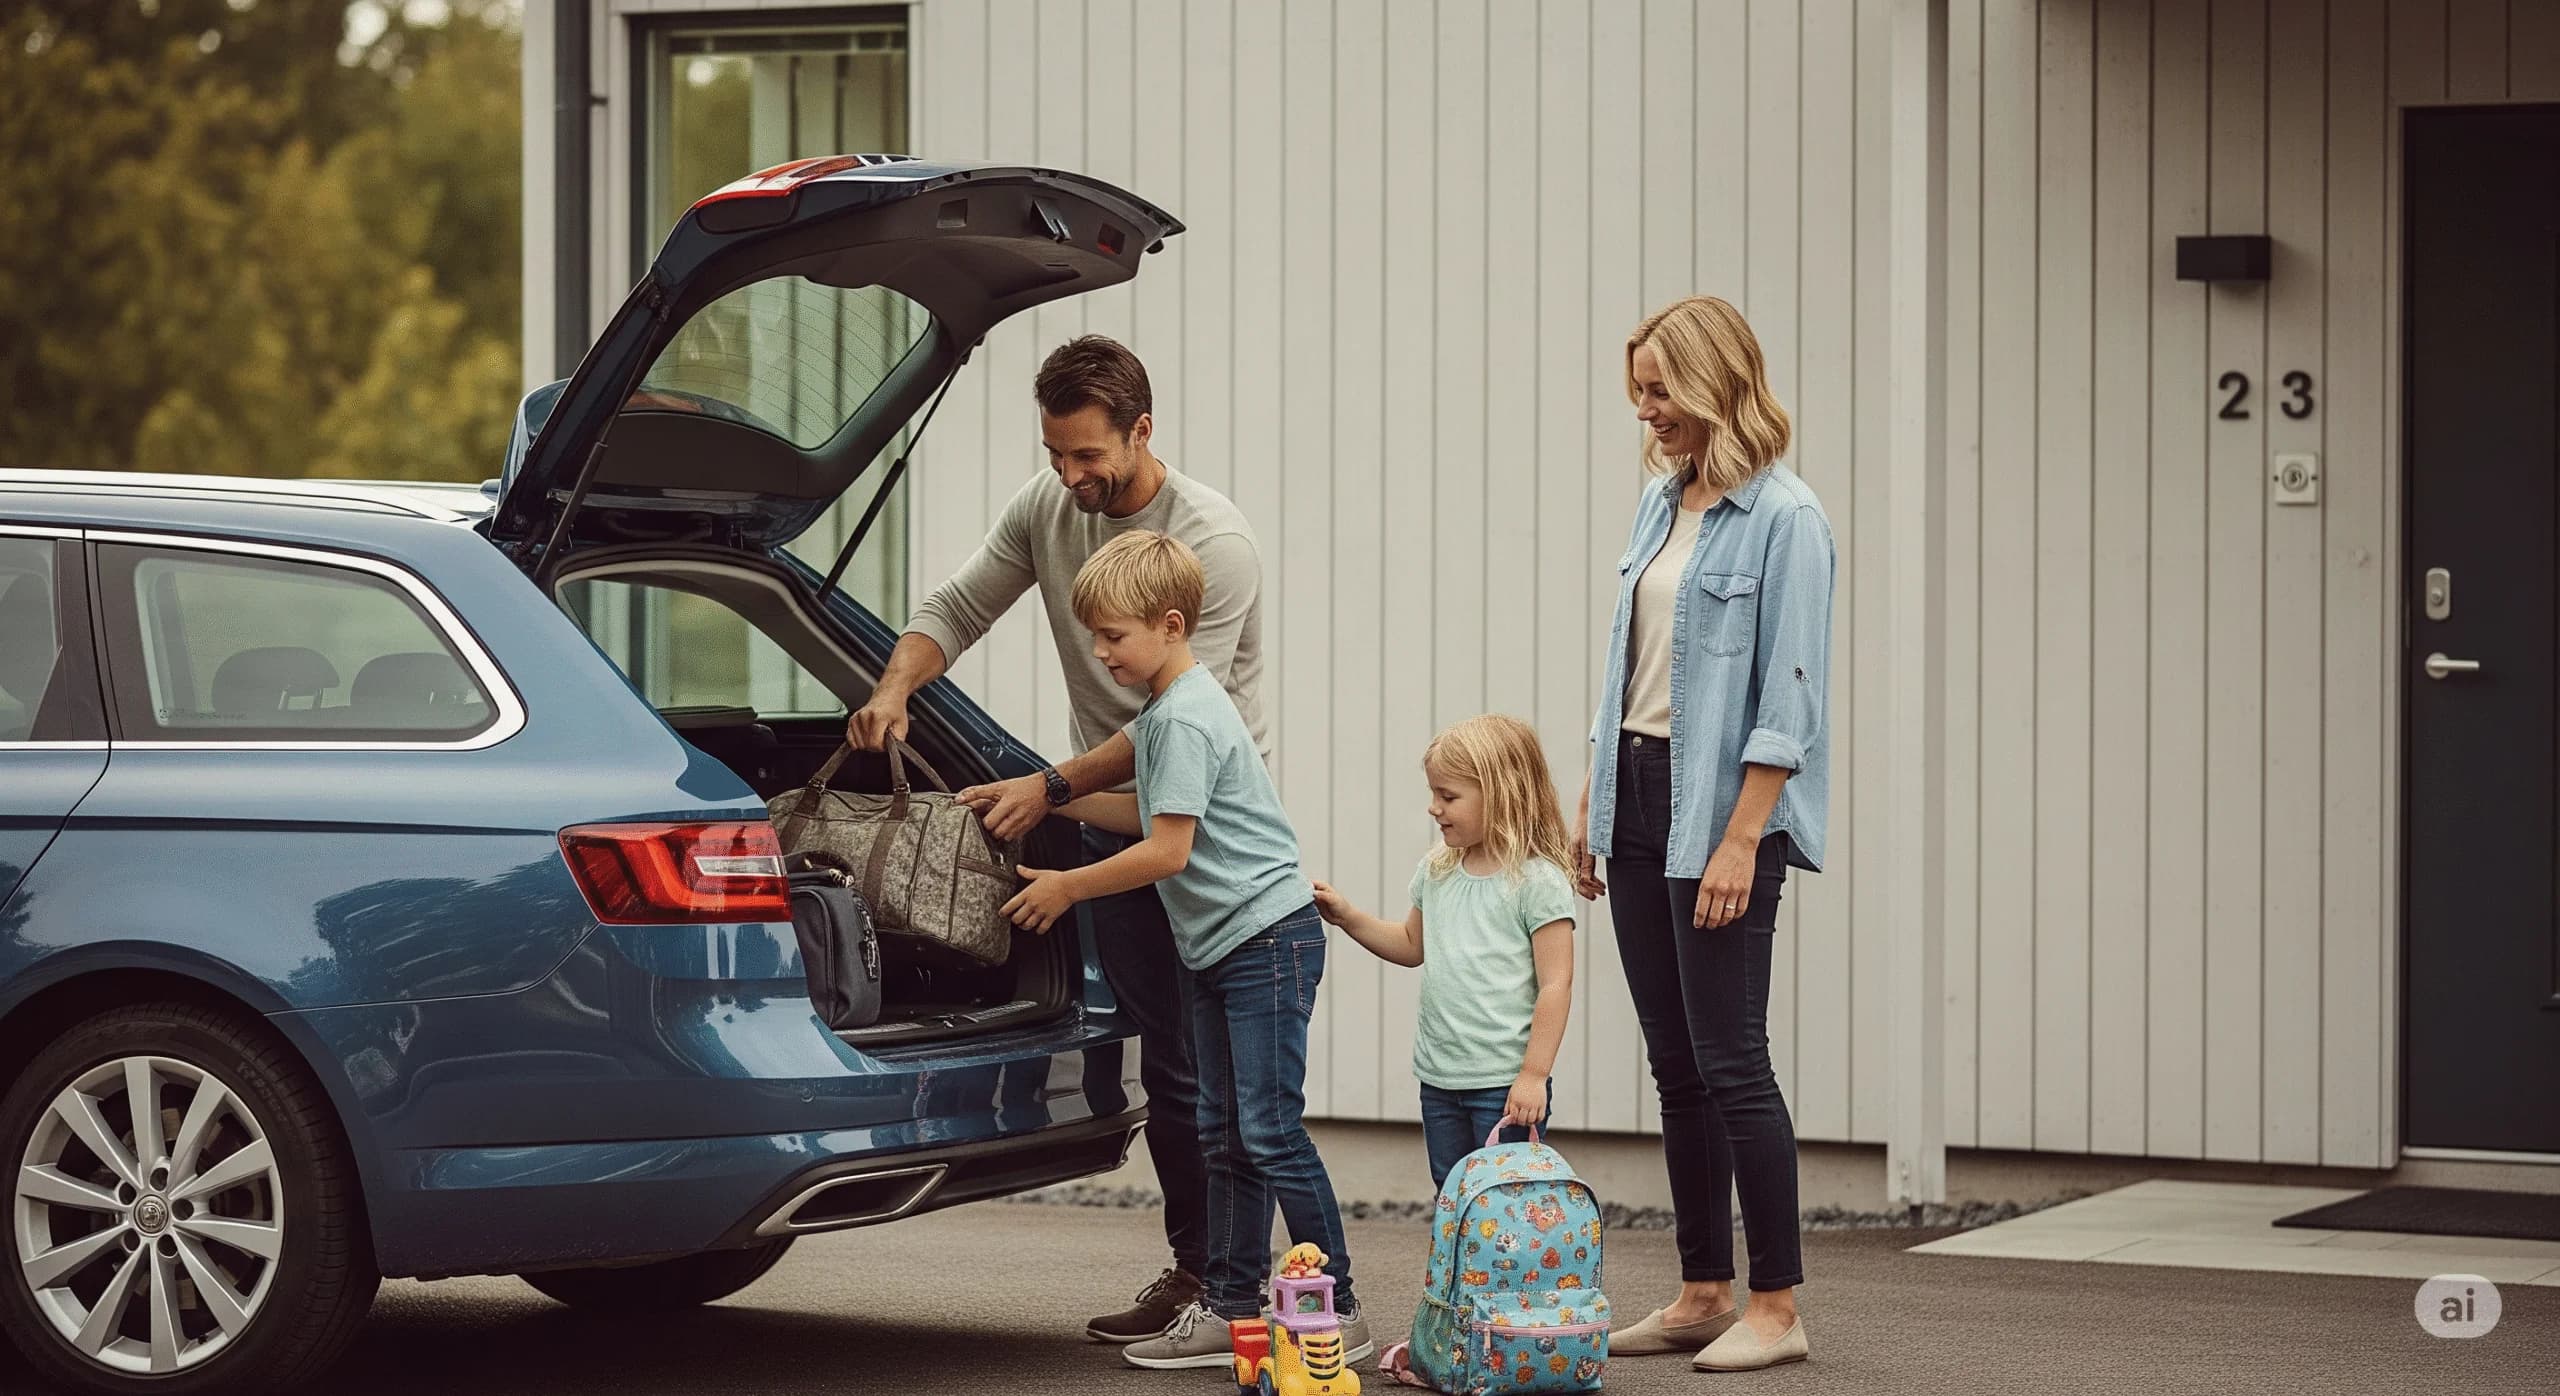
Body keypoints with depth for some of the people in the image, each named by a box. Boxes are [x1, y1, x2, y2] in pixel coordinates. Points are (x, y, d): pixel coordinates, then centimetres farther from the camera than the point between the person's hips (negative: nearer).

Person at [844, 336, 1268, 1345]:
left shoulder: (1211, 542, -19)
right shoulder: (1044, 508, 2)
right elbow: (957, 607, 11)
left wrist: (1052, 788, -25)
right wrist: (895, 688, -10)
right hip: (1116, 823, 6)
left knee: (1211, 1062, -7)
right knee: (1165, 1060, 8)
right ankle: (1195, 1265, 13)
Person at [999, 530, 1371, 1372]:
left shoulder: (1188, 718, -18)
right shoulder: (1160, 713, 13)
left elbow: (1166, 851, -21)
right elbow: (1152, 814, 20)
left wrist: (1064, 889, -11)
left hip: (1268, 938, -10)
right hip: (1218, 949, 10)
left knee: (1272, 1134, -9)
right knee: (1226, 1137, 10)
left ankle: (1338, 1315, -5)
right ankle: (1231, 1310, 14)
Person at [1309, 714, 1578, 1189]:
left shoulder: (1537, 881, -12)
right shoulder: (1437, 872, 9)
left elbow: (1555, 984, -14)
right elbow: (1412, 945, 26)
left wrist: (1533, 1075, -17)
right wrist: (1347, 917, 12)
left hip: (1505, 1083, -7)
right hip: (1440, 1079, 7)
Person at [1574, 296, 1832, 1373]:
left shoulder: (1782, 518, -11)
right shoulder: (1659, 502, 13)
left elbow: (1787, 699, -15)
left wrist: (1740, 842, -20)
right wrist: (1590, 810, 15)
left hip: (1721, 807, -8)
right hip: (1639, 793, 8)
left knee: (1730, 1060, -7)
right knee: (1675, 1067, 10)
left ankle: (1776, 1308, -1)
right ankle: (1703, 1293, 16)